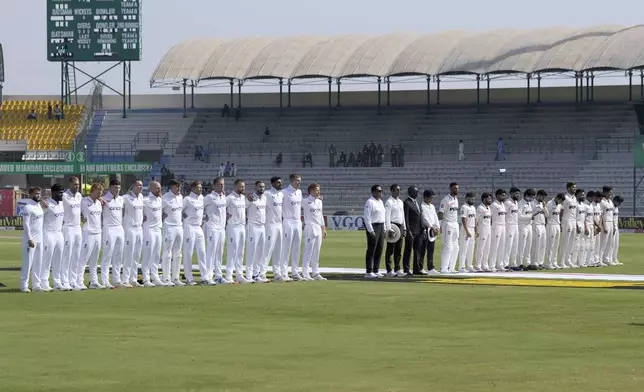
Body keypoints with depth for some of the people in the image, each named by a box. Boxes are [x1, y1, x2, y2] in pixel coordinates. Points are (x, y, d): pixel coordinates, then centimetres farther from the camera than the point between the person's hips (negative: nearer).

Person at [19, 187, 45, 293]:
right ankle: (24, 285, -4)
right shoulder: (28, 207, -14)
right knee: (27, 262, -6)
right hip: (31, 239, -9)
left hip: (40, 239, 9)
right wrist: (29, 239, -22)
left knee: (38, 262, 11)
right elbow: (26, 224, -18)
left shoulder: (39, 205, 13)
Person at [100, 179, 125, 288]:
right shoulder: (105, 199, -9)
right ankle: (105, 281, -5)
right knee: (107, 255, -7)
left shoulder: (121, 199, 12)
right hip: (109, 229, -7)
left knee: (118, 256, 9)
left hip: (120, 229, 7)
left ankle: (117, 280, 15)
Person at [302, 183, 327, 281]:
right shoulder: (305, 202, -8)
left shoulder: (319, 201, 14)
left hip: (318, 229, 8)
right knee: (308, 251, -7)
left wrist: (324, 228, 17)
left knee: (316, 252, 11)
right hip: (310, 228, -8)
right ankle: (305, 274, -6)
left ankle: (315, 273, 16)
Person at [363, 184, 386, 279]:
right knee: (371, 250, -7)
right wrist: (371, 230, -21)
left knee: (379, 250, 9)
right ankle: (369, 272, -6)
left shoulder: (380, 202, 16)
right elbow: (367, 217, -16)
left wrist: (384, 229, 17)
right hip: (373, 226, -9)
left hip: (381, 226, 9)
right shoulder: (370, 202, -11)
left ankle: (376, 271, 15)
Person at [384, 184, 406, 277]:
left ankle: (397, 269, 14)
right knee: (390, 250, -5)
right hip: (392, 225, -8)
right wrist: (389, 229, -20)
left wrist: (404, 228, 17)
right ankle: (389, 270, -4)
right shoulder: (389, 202, -8)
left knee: (398, 250, 9)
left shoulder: (401, 202, 16)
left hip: (400, 226, 8)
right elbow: (387, 216, -14)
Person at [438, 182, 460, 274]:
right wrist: (441, 226, -19)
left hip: (455, 224, 9)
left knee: (455, 247, 8)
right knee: (448, 247, -11)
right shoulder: (446, 200, -10)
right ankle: (443, 269, -11)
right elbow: (440, 213, -13)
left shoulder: (456, 199, 15)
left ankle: (451, 267, 13)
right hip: (447, 224, -9)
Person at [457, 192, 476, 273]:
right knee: (464, 249, -8)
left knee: (471, 249, 10)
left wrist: (475, 232, 15)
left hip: (472, 230, 9)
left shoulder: (473, 208, 15)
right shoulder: (464, 207, -12)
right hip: (466, 229, -9)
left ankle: (469, 266, 16)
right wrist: (467, 232, -23)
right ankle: (461, 267, -9)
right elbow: (463, 220, -18)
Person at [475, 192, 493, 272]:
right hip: (482, 229, -9)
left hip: (489, 229, 9)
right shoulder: (480, 208, -13)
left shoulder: (489, 208, 14)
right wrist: (476, 231, -18)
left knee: (487, 248, 11)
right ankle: (478, 266, -4)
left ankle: (485, 265, 17)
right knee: (480, 248, -7)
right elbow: (476, 220, -15)